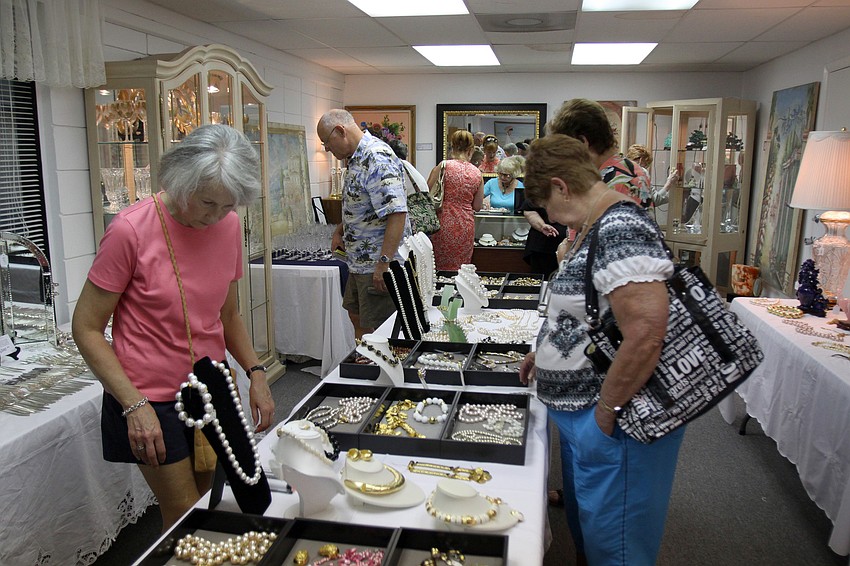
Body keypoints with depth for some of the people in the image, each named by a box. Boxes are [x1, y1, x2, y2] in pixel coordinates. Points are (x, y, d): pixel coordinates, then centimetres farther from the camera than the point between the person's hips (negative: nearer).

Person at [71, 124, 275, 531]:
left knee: (205, 499, 17)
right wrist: (134, 405, -19)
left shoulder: (228, 225, -2)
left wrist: (255, 373, -2)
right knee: (186, 518, 3)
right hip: (150, 399, -5)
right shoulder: (131, 230, -18)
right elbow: (86, 329, -12)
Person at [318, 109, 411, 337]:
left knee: (375, 331, 1)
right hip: (360, 260, 10)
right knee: (355, 315, 23)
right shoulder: (358, 158, 11)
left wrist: (383, 263, -31)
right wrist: (340, 230, 12)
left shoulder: (377, 158, -22)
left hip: (377, 264, -10)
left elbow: (397, 213, -29)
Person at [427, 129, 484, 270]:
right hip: (466, 226, 3)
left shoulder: (444, 166, -7)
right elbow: (477, 207, 10)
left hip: (444, 223, -3)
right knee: (461, 268, 11)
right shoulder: (477, 173, 5)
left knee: (440, 269, 5)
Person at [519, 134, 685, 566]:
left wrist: (606, 410, -24)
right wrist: (545, 351, 19)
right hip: (578, 416, 10)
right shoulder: (595, 228, 9)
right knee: (583, 524, 27)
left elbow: (645, 333, -34)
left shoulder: (620, 230, -25)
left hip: (613, 423, -10)